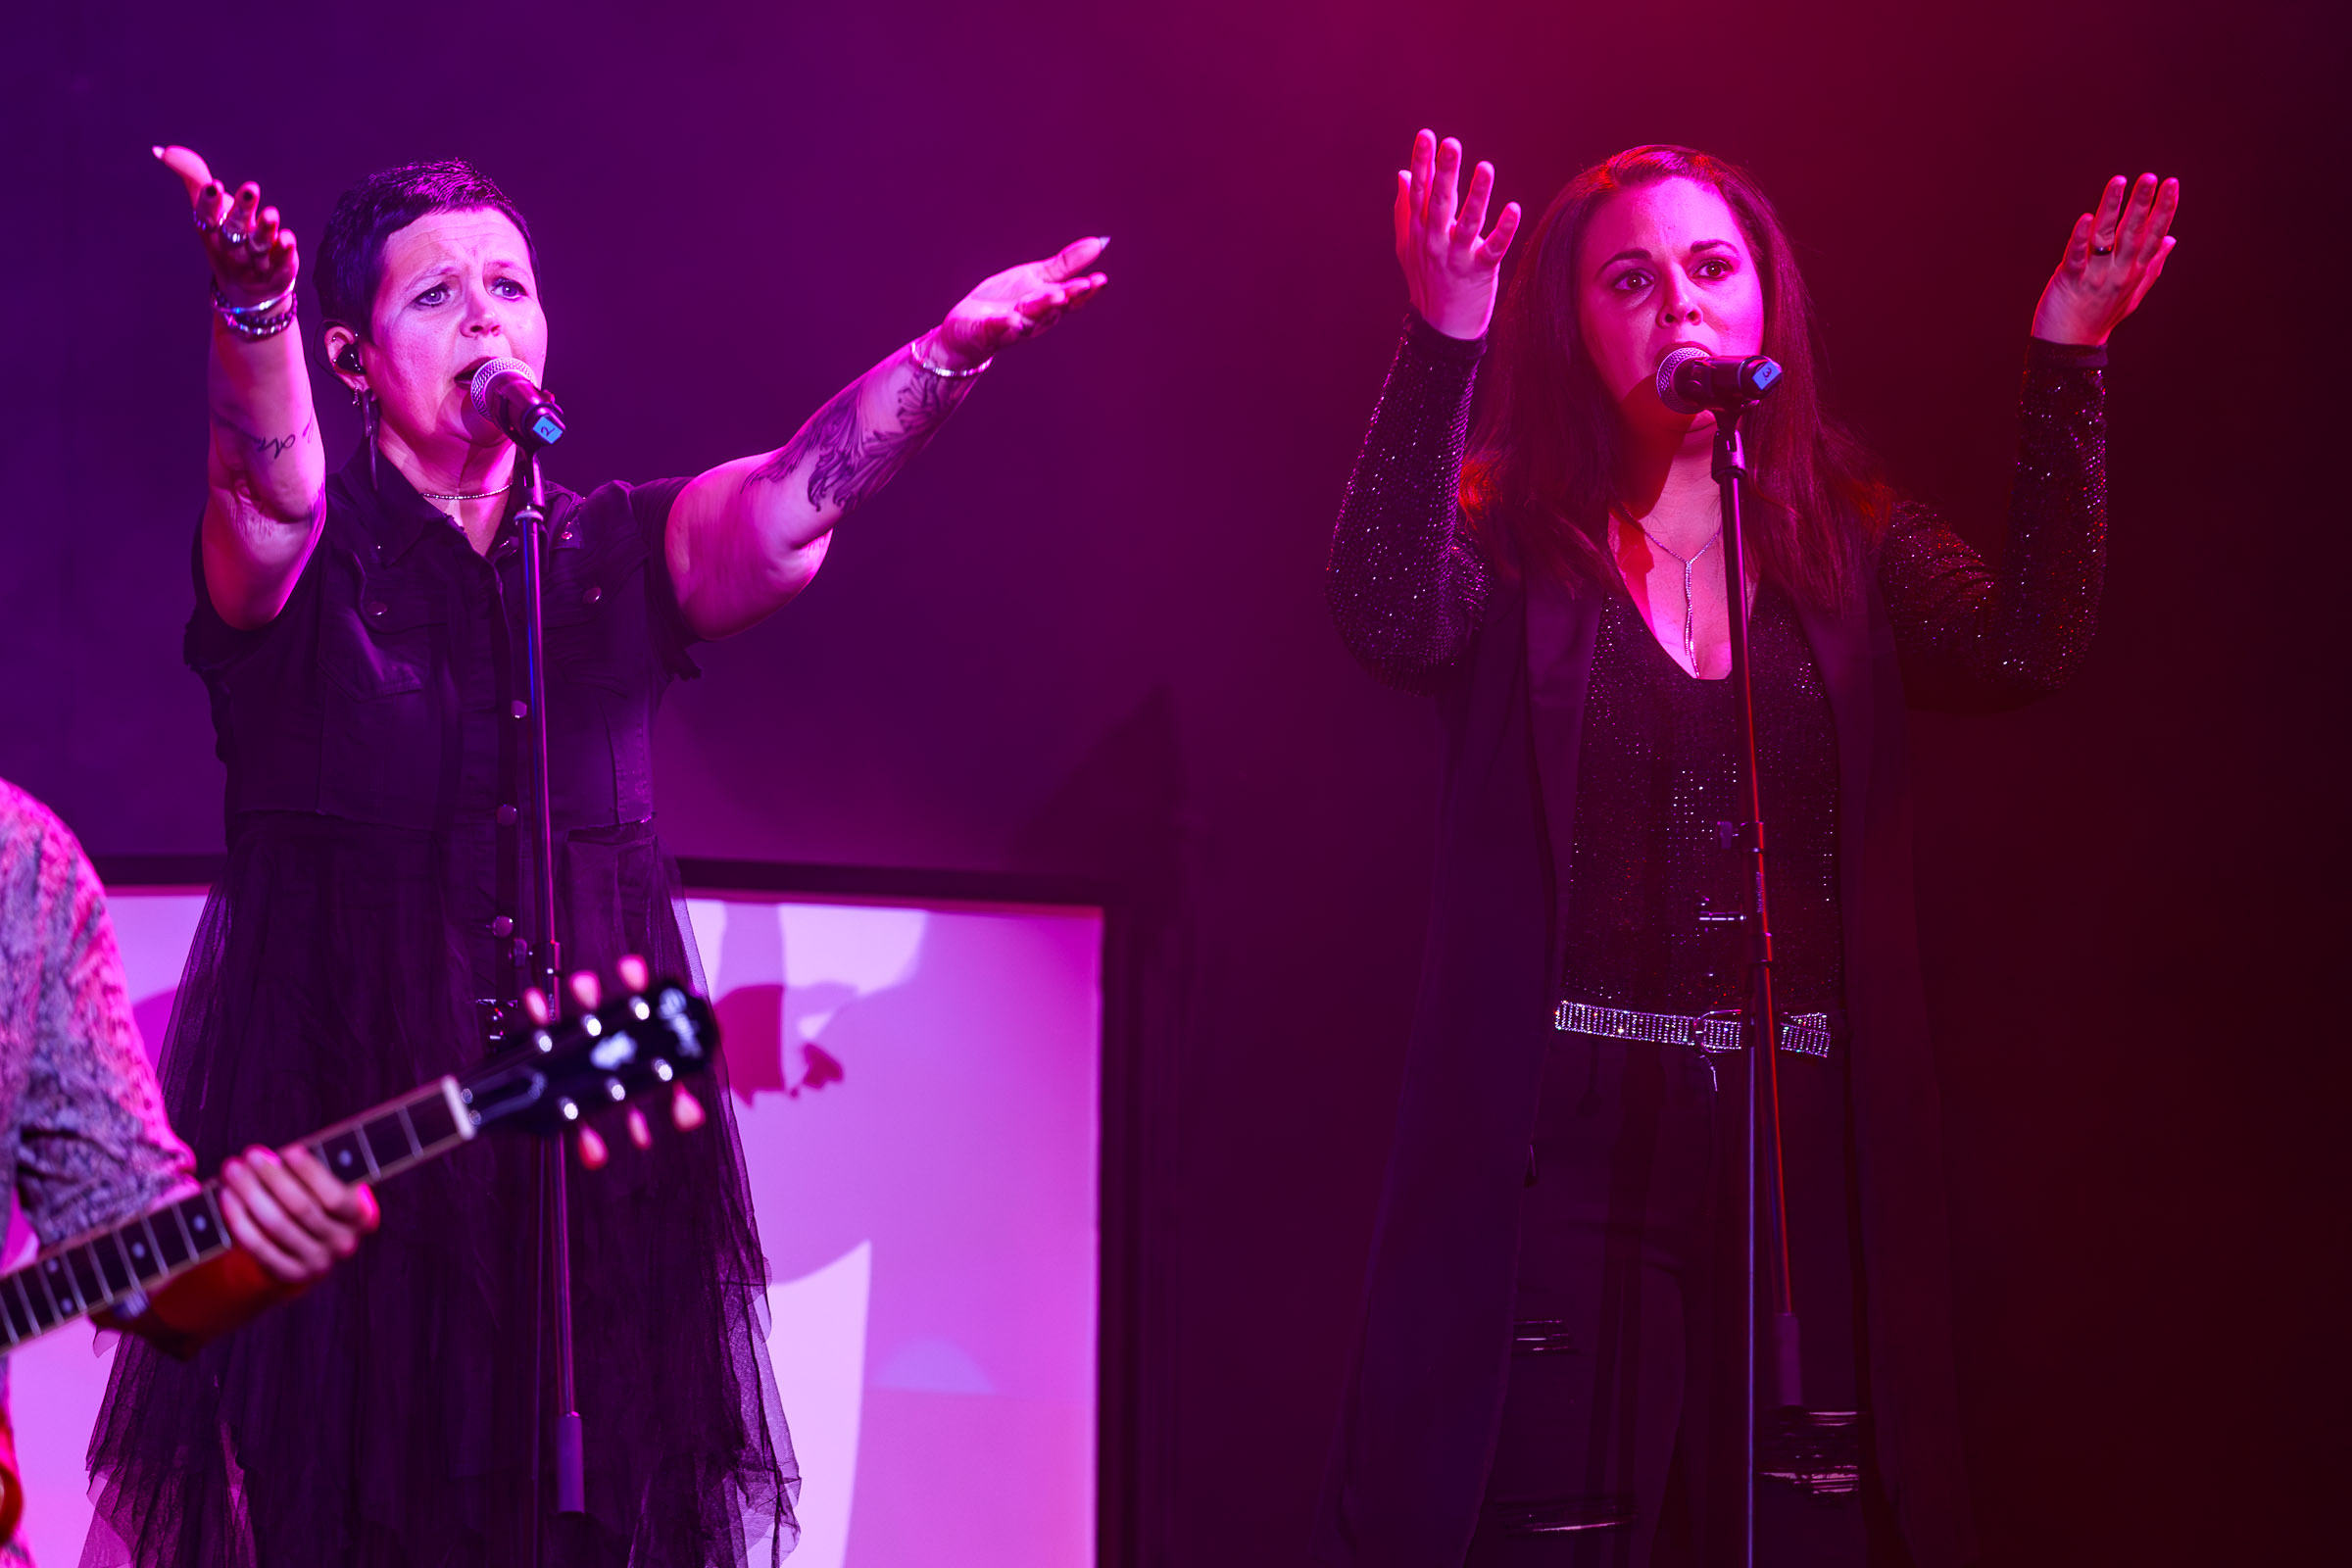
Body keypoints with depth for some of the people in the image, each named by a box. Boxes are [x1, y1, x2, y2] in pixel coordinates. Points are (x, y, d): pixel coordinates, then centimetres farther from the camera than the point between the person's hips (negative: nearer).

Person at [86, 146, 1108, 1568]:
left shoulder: (618, 555, 10)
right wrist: (252, 308, -42)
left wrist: (947, 356, -25)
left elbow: (788, 508, -7)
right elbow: (269, 485, -21)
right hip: (335, 1128, -3)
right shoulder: (305, 556, 2)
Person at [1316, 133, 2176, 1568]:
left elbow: (2025, 646, -6)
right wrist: (1442, 343, -27)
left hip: (1809, 1150, 2)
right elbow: (1392, 622, -17)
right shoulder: (1510, 534, 4)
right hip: (1571, 1155, -2)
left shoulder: (1852, 540, 11)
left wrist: (2069, 359, -12)